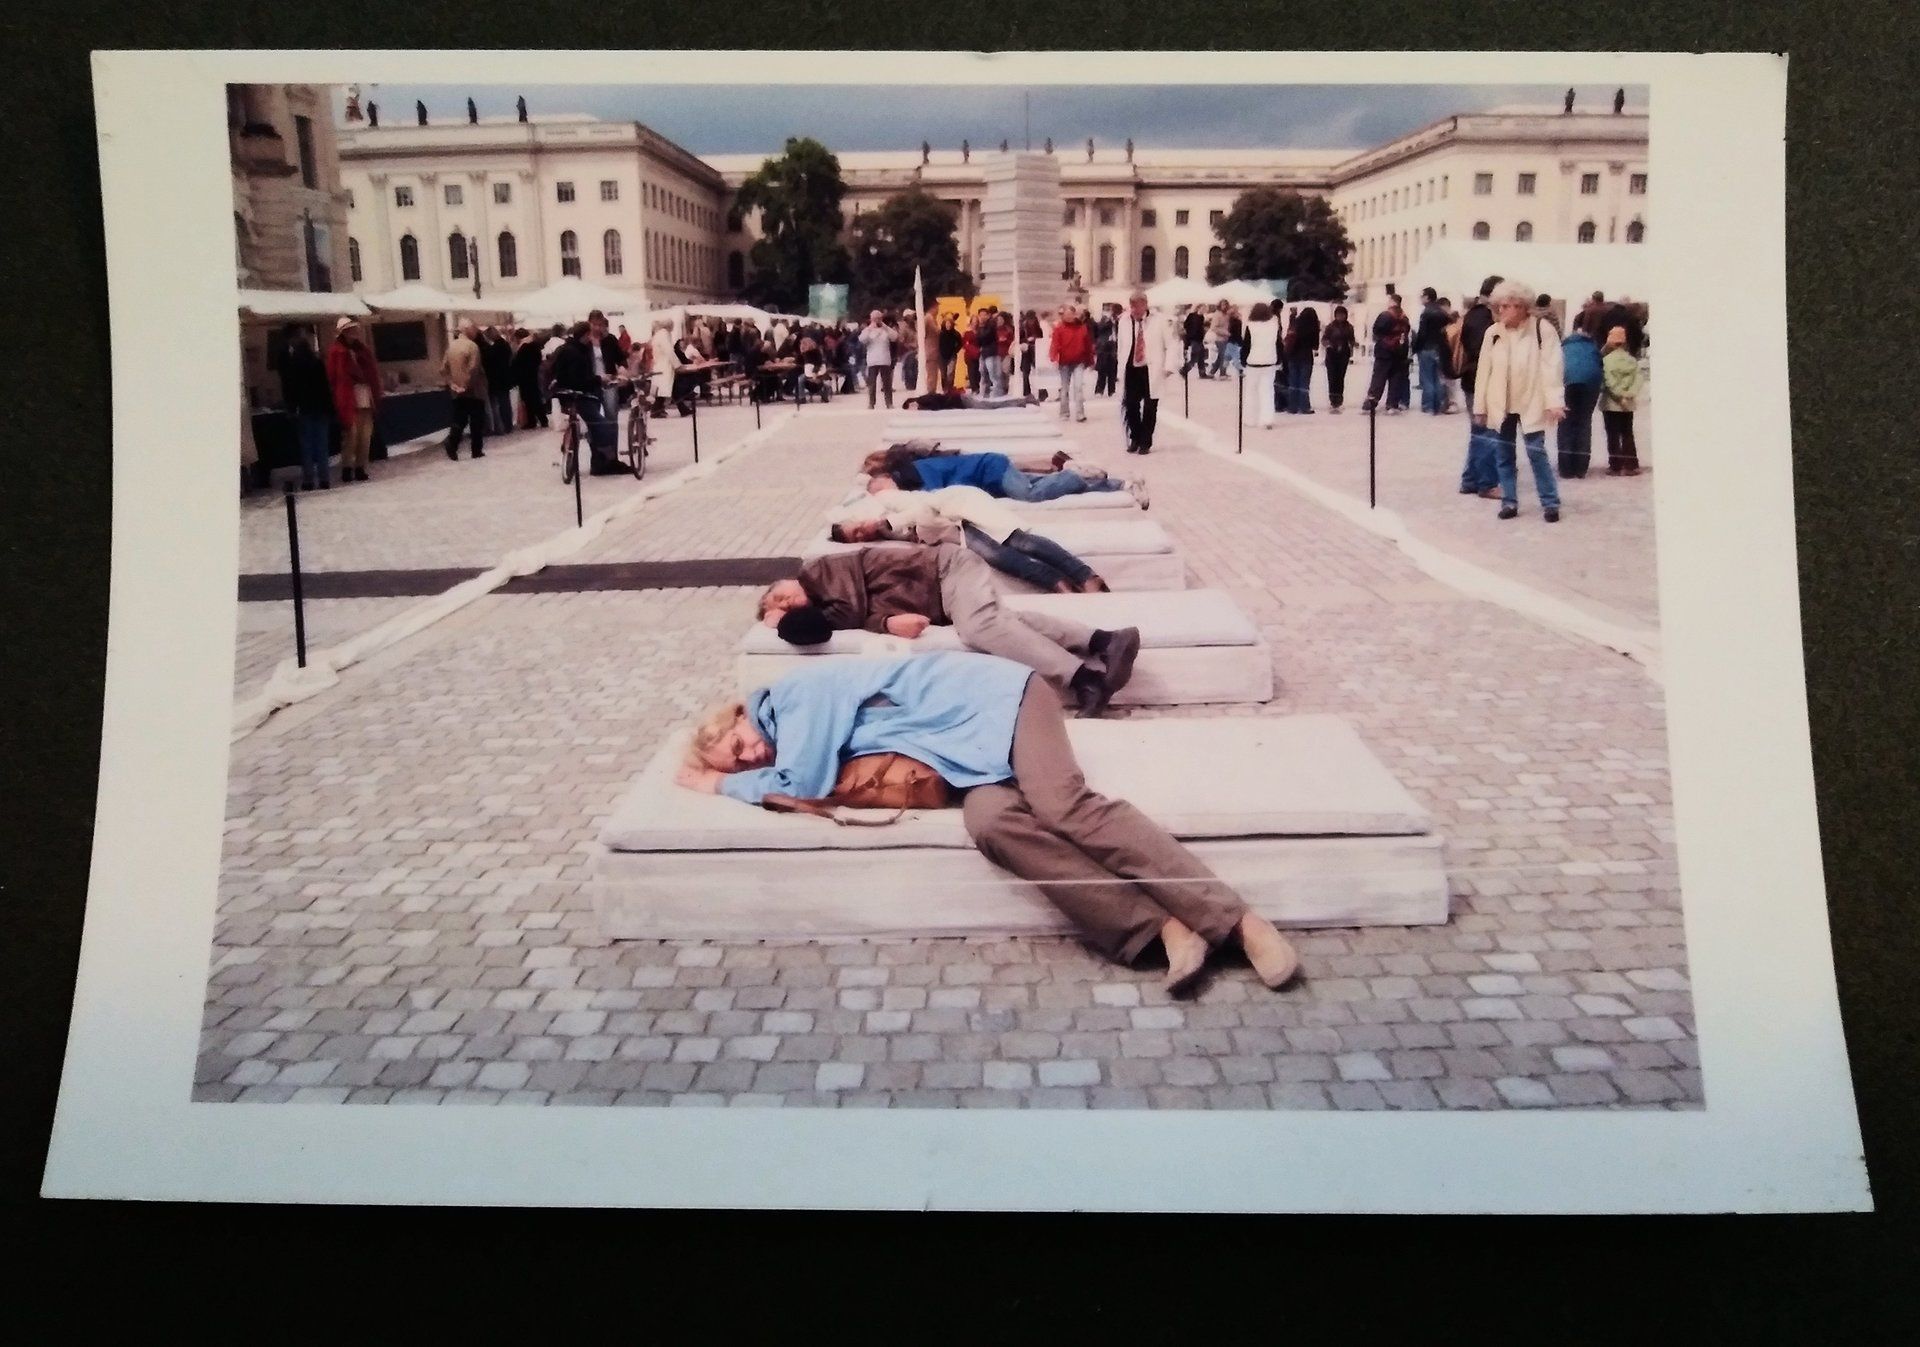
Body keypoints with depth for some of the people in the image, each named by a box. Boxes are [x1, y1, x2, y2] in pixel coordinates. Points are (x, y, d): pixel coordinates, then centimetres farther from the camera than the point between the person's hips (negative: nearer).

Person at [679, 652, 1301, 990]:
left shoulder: (796, 691, -10)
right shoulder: (794, 741, 16)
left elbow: (803, 785, -18)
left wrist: (719, 784, -4)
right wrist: (728, 777, 9)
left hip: (993, 699, -7)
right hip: (974, 759, 7)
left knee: (1064, 807, -28)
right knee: (991, 820, -24)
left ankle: (1237, 920, -31)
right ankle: (1161, 929, -35)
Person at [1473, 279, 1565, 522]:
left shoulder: (1541, 329, -7)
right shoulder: (1492, 333, 4)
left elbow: (1551, 367, -11)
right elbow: (1484, 371, 5)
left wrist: (1554, 401, -19)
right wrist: (1480, 407, 4)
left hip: (1530, 404, -4)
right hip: (1500, 405, 4)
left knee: (1537, 452, -3)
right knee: (1505, 455, 9)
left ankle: (1551, 503, 6)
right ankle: (1509, 502, 18)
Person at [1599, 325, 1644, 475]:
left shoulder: (1607, 359, -11)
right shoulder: (1632, 360, 6)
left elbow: (1610, 382, -17)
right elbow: (1637, 380, -2)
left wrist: (1620, 396, -11)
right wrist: (1629, 394, -7)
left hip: (1611, 404, -5)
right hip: (1628, 405, 5)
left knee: (1613, 436, -1)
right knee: (1627, 435, 12)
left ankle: (1615, 466, -3)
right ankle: (1631, 466, 11)